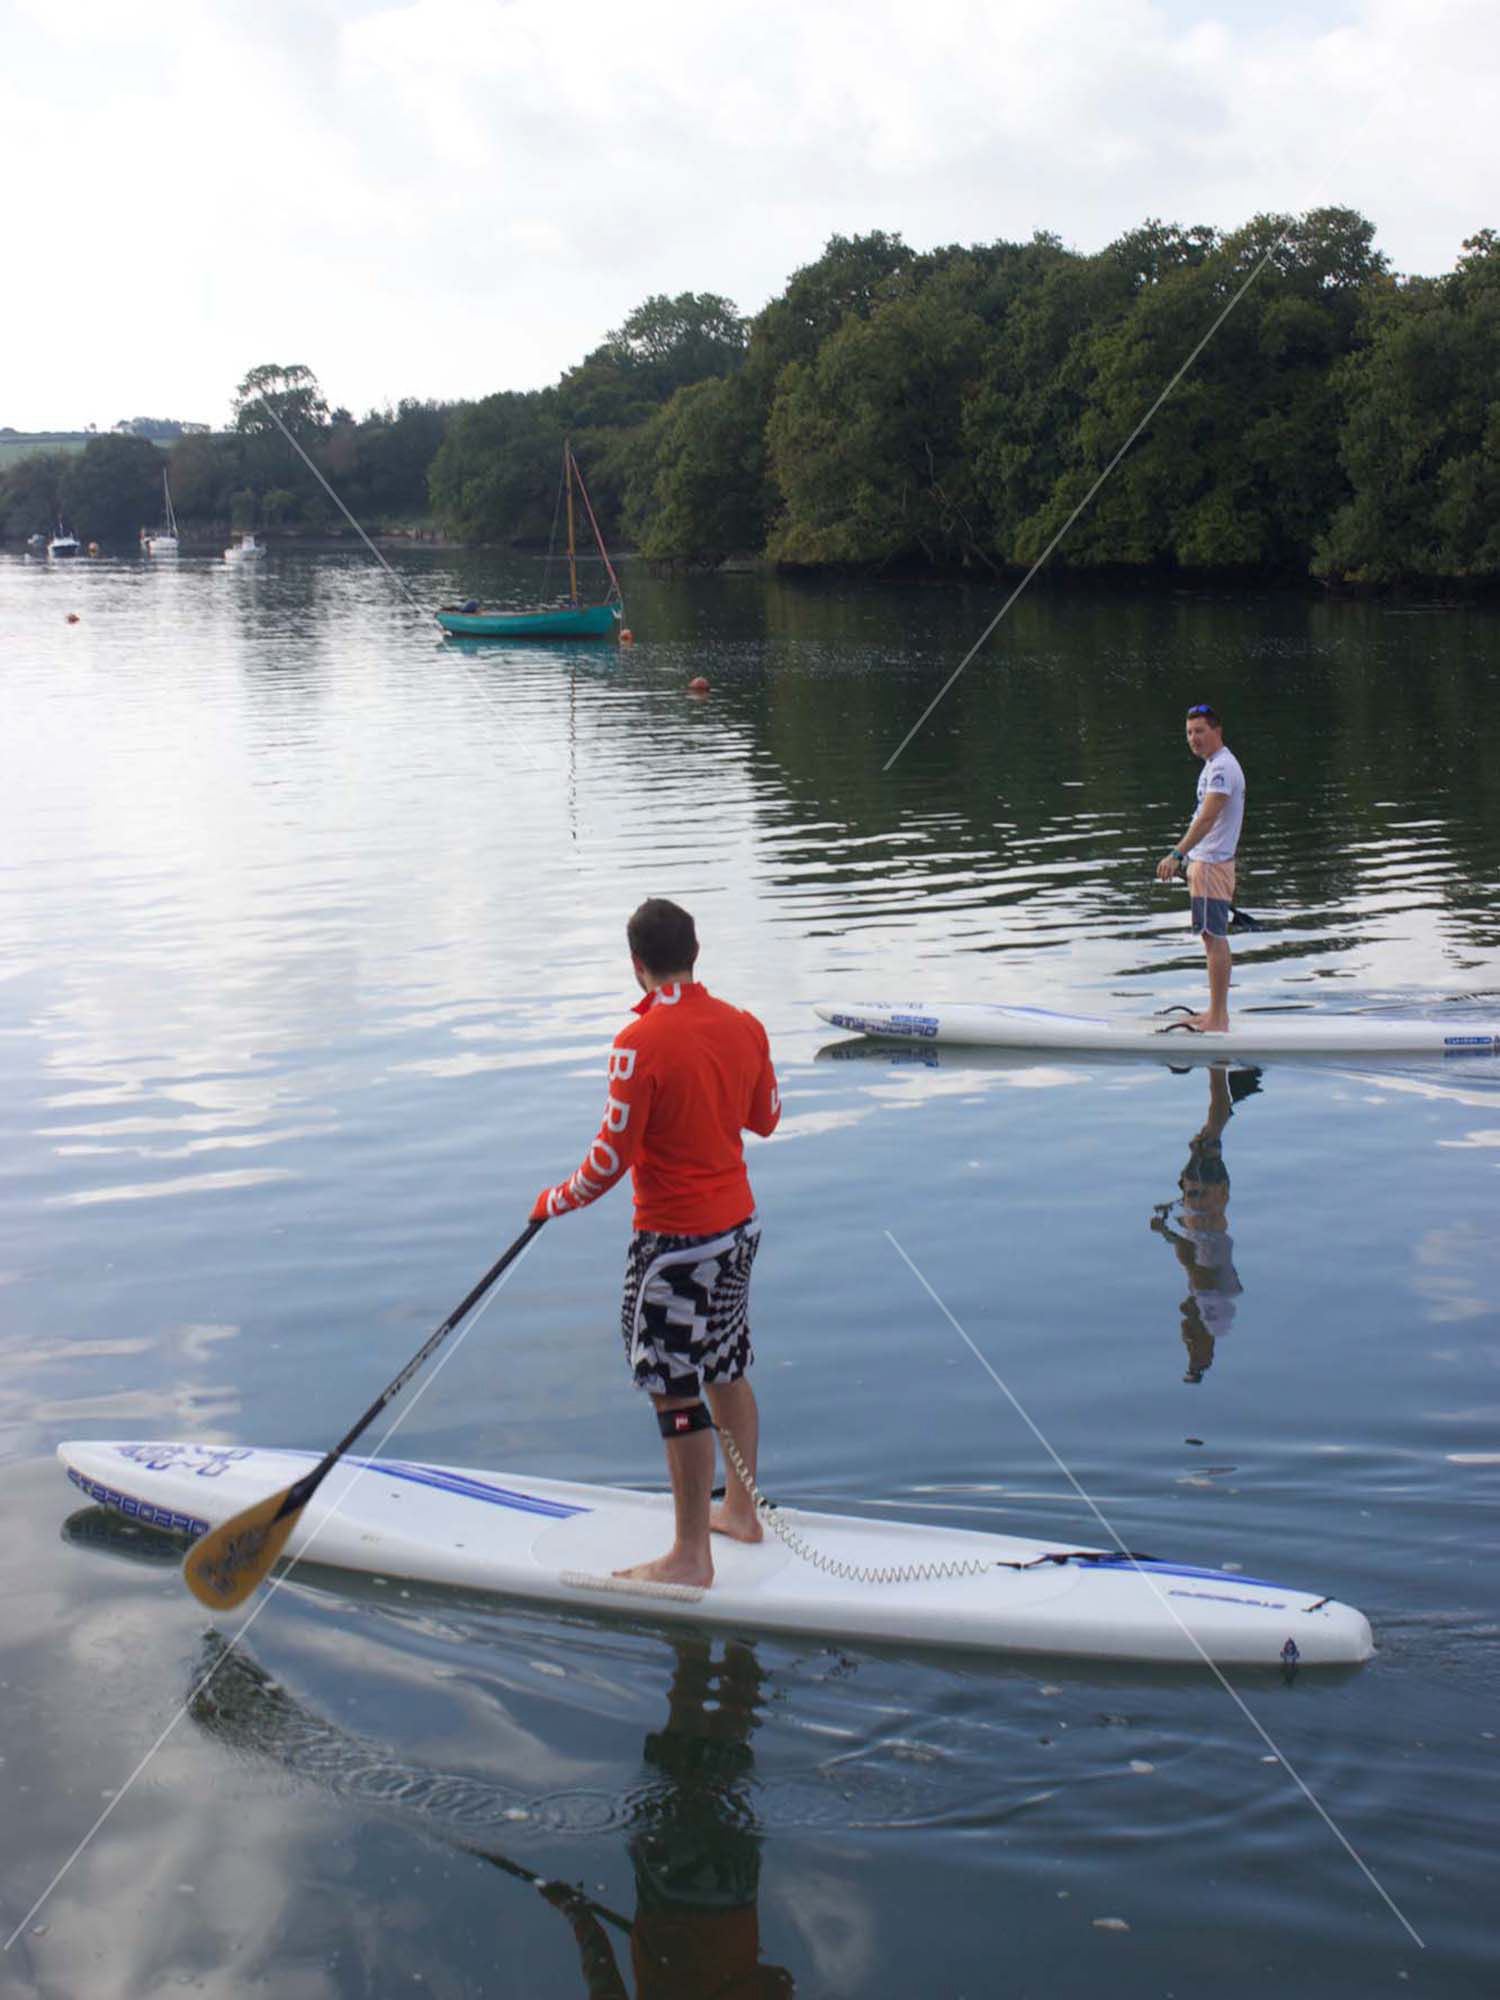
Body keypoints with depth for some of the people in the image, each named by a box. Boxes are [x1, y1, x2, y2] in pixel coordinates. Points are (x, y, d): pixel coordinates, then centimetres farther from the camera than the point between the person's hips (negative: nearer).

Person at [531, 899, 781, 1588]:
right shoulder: (743, 1027, -1)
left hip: (676, 1241, -8)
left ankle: (691, 1556, 10)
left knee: (677, 1393, 1)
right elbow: (765, 1120, 13)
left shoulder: (640, 1044, -21)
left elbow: (613, 1157, -18)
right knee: (726, 1370, 21)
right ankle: (740, 1510, 35)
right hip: (739, 1222, 8)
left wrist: (555, 1202, -1)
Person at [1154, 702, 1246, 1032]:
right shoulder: (1216, 765, 17)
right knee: (1213, 938, 15)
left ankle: (1217, 1020, -7)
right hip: (1205, 860, 11)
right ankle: (1216, 1013, 22)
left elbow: (1207, 818, -27)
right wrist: (1187, 857, 24)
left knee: (1215, 938, -9)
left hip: (1212, 864, -11)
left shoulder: (1221, 768, -17)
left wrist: (1177, 855, -33)